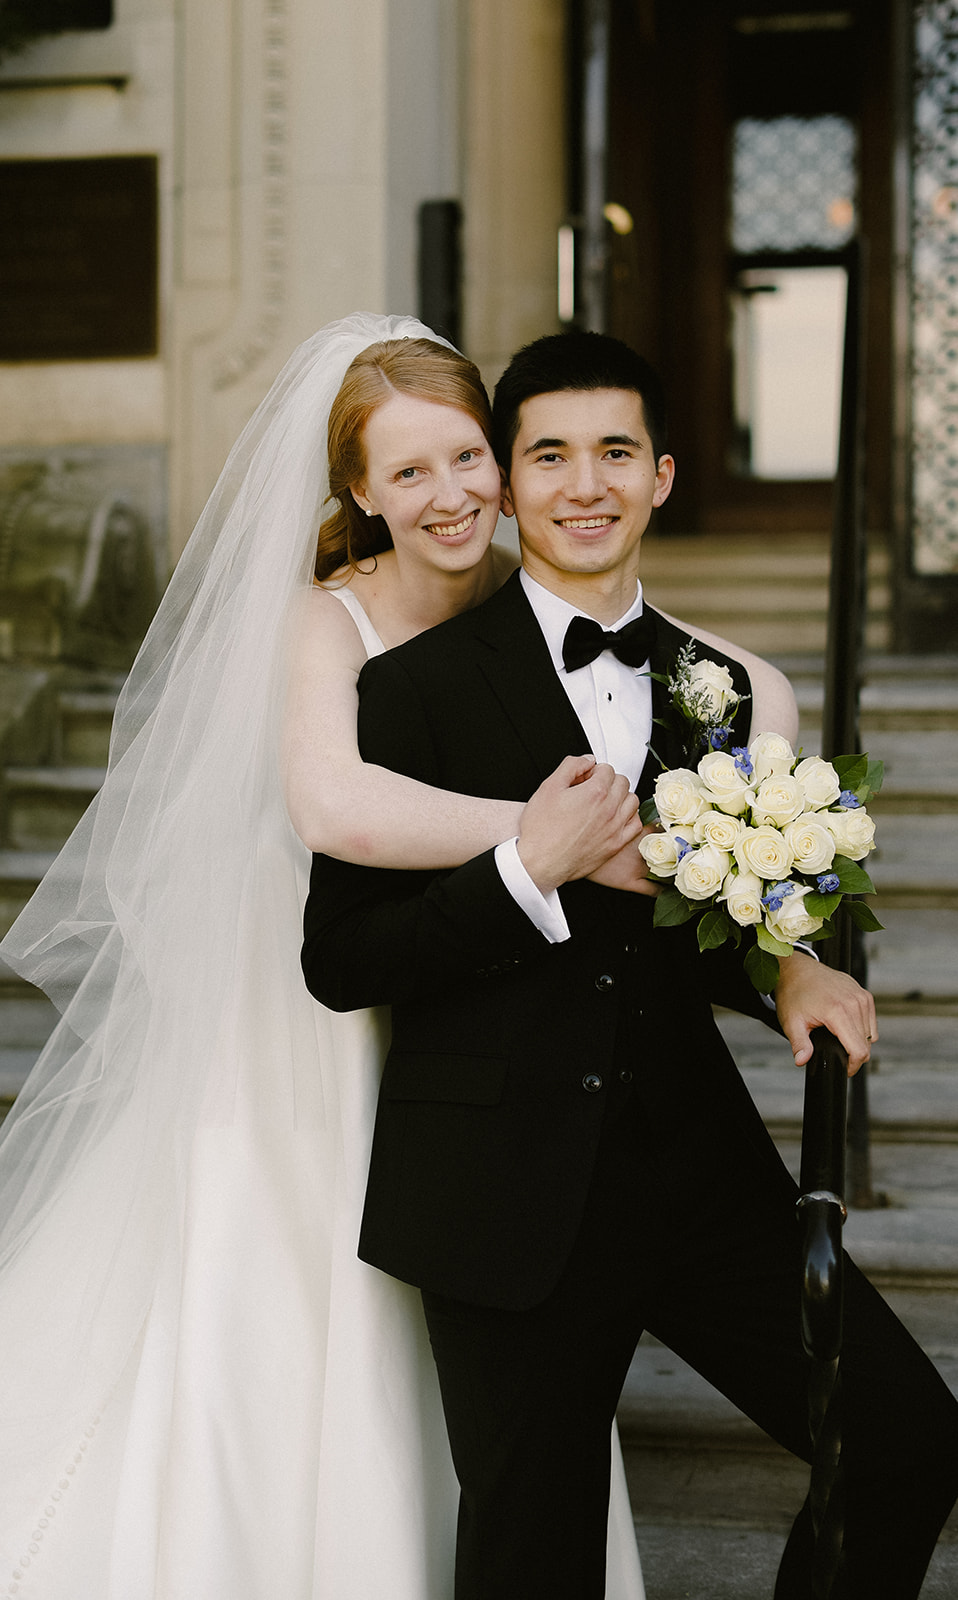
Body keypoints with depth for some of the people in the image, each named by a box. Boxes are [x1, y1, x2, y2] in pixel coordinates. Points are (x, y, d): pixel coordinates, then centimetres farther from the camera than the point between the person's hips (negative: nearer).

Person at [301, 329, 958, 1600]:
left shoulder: (716, 690, 9)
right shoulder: (419, 687, -6)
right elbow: (338, 961, -10)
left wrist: (786, 971, -1)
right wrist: (527, 874, -20)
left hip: (699, 1165, 4)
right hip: (510, 1195, -4)